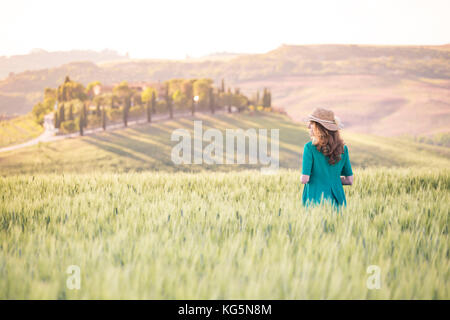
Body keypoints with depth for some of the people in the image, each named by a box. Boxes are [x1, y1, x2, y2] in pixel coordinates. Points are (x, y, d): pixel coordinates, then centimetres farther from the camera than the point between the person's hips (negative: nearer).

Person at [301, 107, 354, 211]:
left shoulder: (310, 147, -9)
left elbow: (304, 179, -12)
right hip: (337, 200, 5)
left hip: (315, 199, -4)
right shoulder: (342, 148, 5)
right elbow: (350, 180, 9)